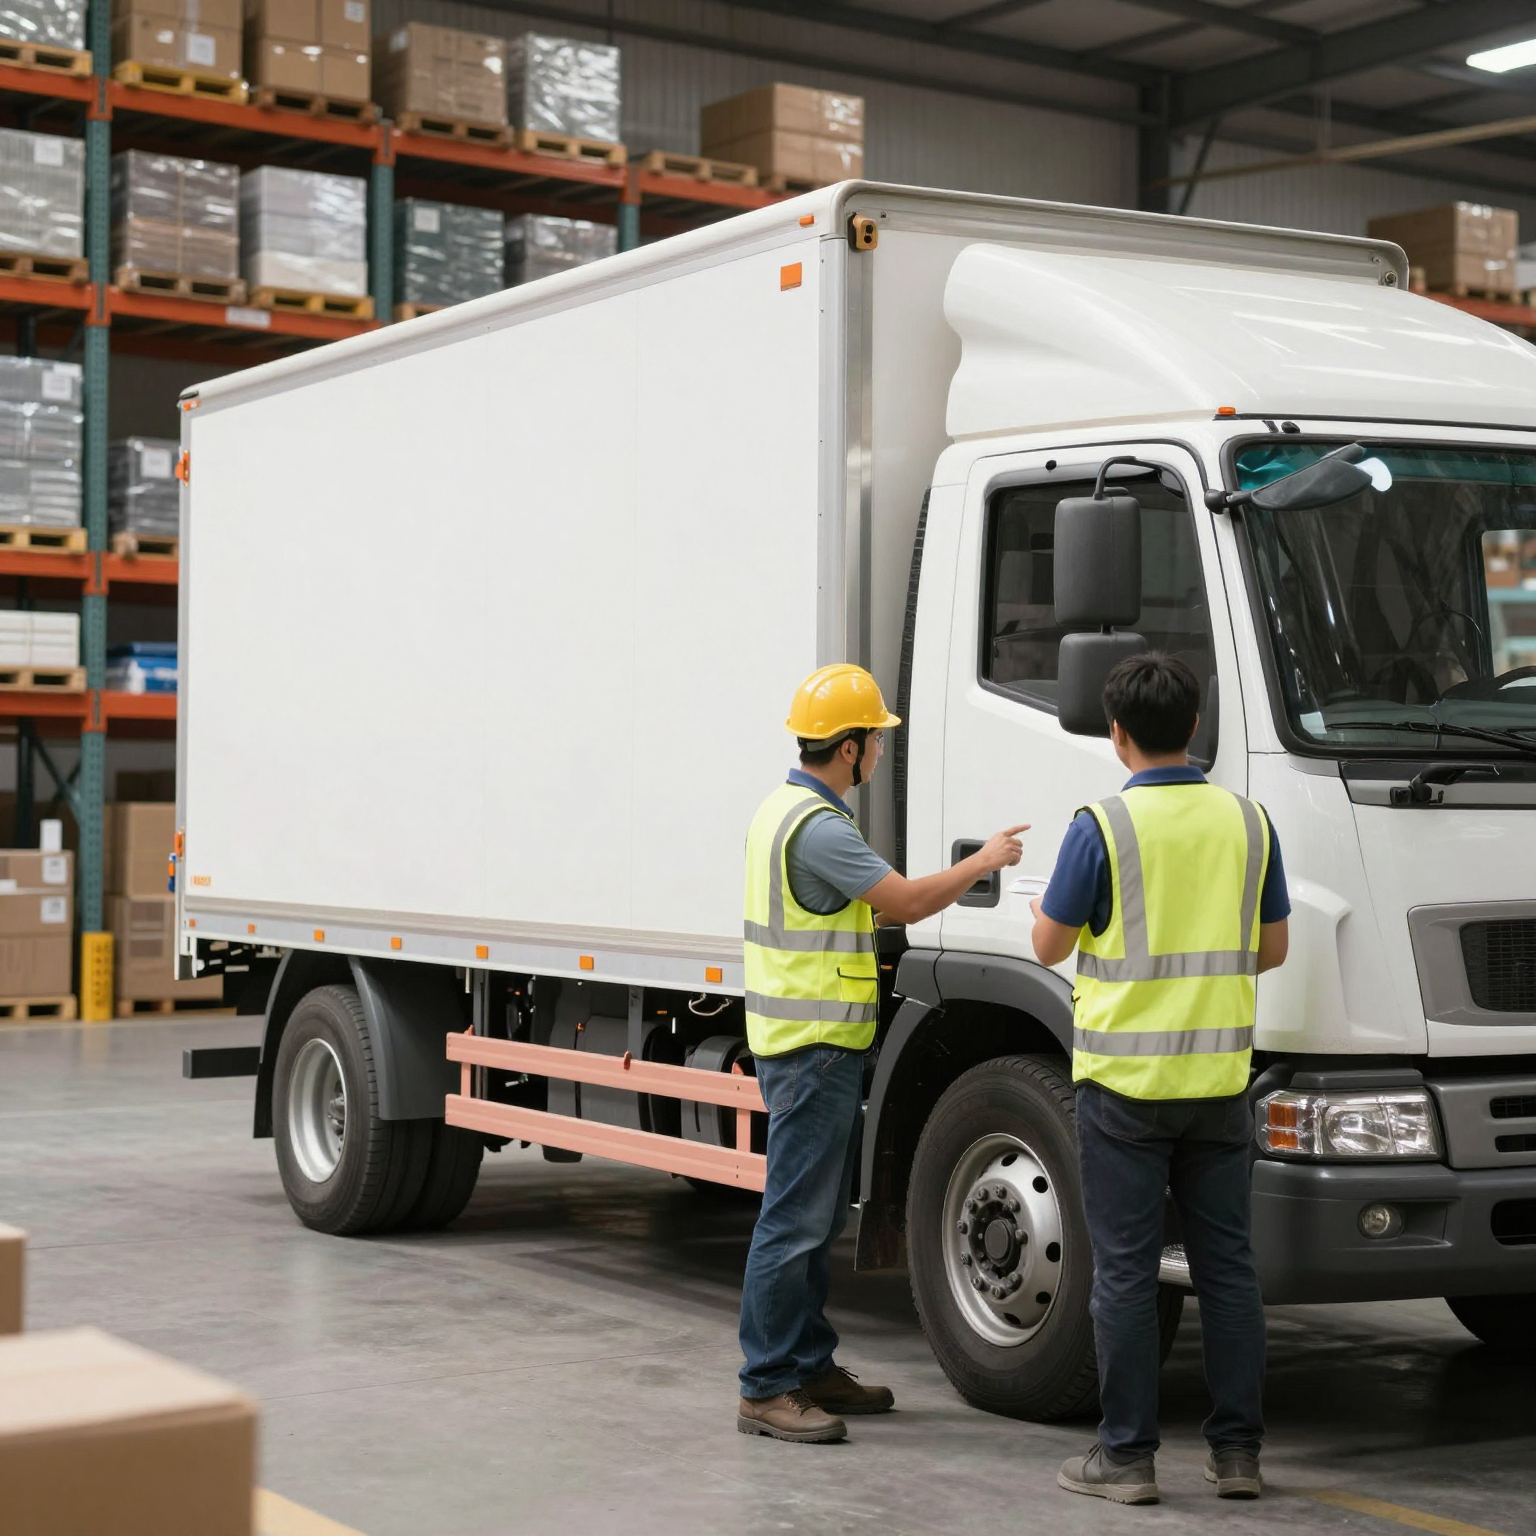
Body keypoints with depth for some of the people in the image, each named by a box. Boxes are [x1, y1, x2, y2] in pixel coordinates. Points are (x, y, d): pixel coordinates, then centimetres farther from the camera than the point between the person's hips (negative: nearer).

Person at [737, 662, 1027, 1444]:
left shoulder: (786, 808, 14)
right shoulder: (818, 826, -20)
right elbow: (908, 902, -19)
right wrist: (984, 861, -5)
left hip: (811, 1042, 11)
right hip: (813, 1047, -11)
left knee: (818, 1217, 16)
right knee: (793, 1218, -7)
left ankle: (810, 1366, 25)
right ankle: (765, 1389, -3)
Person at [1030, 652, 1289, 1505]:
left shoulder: (1104, 828, -11)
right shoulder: (1250, 823, 2)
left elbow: (1051, 947, -3)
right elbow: (1271, 950, 10)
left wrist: (1044, 905, 18)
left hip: (1126, 1079, -4)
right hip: (1220, 1077, 4)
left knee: (1126, 1270, 3)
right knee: (1228, 1265, 11)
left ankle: (1128, 1456, 7)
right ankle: (1239, 1450, 15)